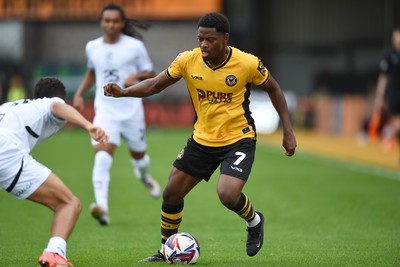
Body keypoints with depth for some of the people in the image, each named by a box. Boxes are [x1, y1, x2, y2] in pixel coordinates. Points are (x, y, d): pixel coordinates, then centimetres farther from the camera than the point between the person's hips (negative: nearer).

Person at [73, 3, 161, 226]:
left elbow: (151, 74, 3)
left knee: (138, 155, 16)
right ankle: (102, 206, -33)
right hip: (105, 111, 1)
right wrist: (80, 94, 13)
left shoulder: (135, 46, -5)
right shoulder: (92, 47, 6)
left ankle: (144, 176, 55)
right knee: (102, 157, -21)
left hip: (131, 111, -1)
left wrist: (136, 76, -18)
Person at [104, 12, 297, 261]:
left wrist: (288, 131, -3)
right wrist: (124, 91, -18)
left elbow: (273, 89, -1)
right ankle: (166, 252, 26)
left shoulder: (248, 64, -18)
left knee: (228, 195, -25)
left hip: (239, 140, -4)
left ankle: (254, 221, 10)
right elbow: (155, 85, -1)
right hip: (202, 139, 4)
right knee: (171, 193, 4)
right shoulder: (188, 60, -11)